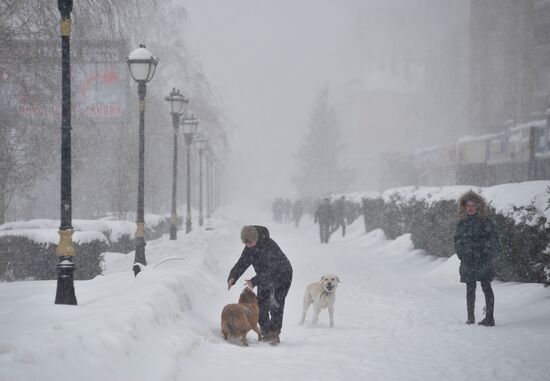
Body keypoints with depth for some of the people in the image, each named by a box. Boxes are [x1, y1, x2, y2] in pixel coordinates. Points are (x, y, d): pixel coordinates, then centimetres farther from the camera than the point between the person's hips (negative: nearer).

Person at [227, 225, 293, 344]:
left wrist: (255, 281, -46)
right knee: (261, 304, 1)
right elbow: (242, 263, -9)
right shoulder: (249, 248, -10)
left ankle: (274, 334, -12)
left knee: (275, 304, -16)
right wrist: (232, 277, -27)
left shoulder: (270, 246, -34)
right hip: (264, 278, 7)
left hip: (281, 275, -7)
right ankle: (266, 333, 10)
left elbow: (270, 269, -38)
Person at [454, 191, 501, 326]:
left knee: (486, 288, -2)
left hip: (483, 261, -4)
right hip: (468, 262, 4)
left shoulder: (485, 221, -3)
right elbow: (458, 240, 14)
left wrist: (488, 255, -11)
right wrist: (462, 254, 3)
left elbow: (492, 240, -3)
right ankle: (470, 317, 15)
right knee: (470, 289, 8)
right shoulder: (462, 222, 9)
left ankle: (489, 318, -1)